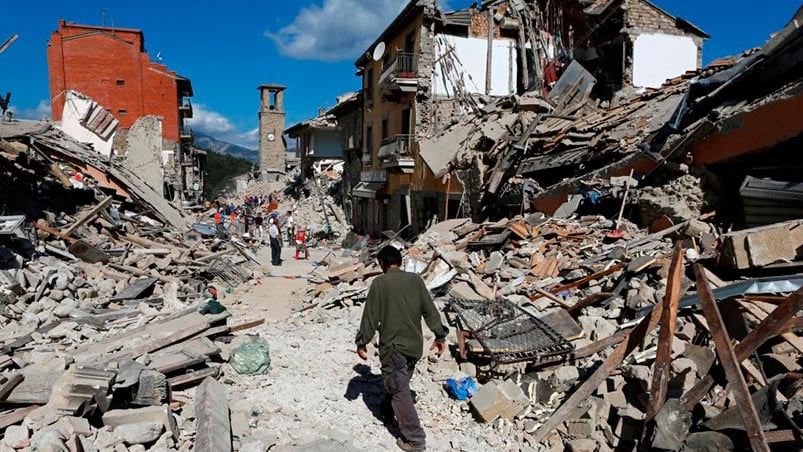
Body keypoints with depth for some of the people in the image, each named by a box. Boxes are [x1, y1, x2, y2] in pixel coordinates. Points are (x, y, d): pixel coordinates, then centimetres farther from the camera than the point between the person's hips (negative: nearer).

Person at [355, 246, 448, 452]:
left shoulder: (379, 283, -11)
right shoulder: (416, 280, 2)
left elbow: (371, 316, -9)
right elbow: (430, 310, 4)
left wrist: (361, 342, 2)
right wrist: (440, 335, 13)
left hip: (393, 346, -6)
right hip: (415, 345, 6)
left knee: (400, 391, 1)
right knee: (400, 383, 25)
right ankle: (387, 410, 47)